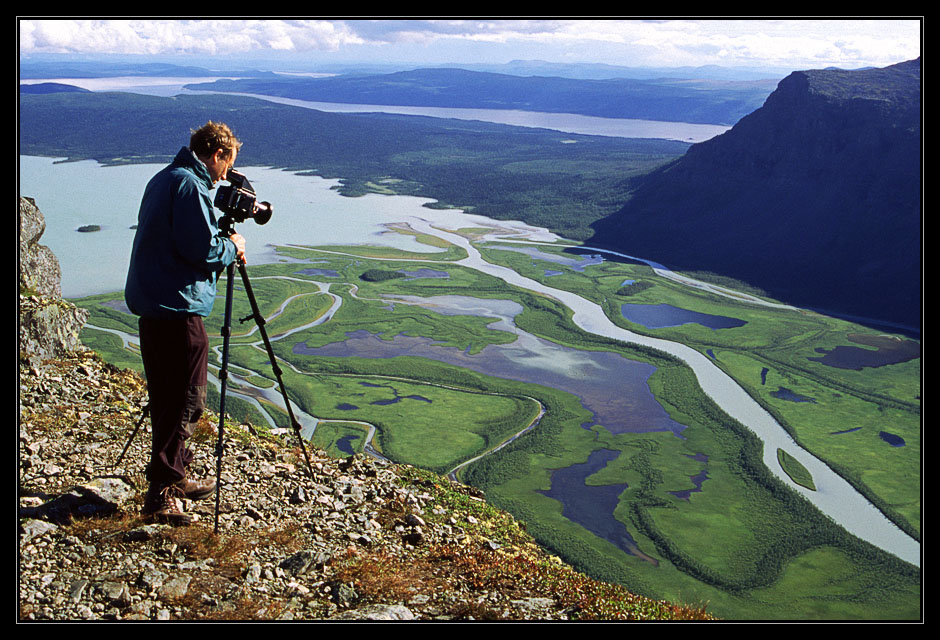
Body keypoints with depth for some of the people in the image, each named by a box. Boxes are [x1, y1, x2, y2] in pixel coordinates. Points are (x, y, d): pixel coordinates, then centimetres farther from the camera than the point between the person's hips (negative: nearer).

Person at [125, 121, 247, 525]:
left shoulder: (164, 180, 17)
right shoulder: (190, 185, -14)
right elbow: (201, 248, -19)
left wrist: (223, 248, 17)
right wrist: (232, 247, -1)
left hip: (151, 306, 10)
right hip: (178, 308, -10)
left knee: (167, 398, 18)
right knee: (185, 401, -5)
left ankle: (175, 478, 29)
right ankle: (161, 493, -4)